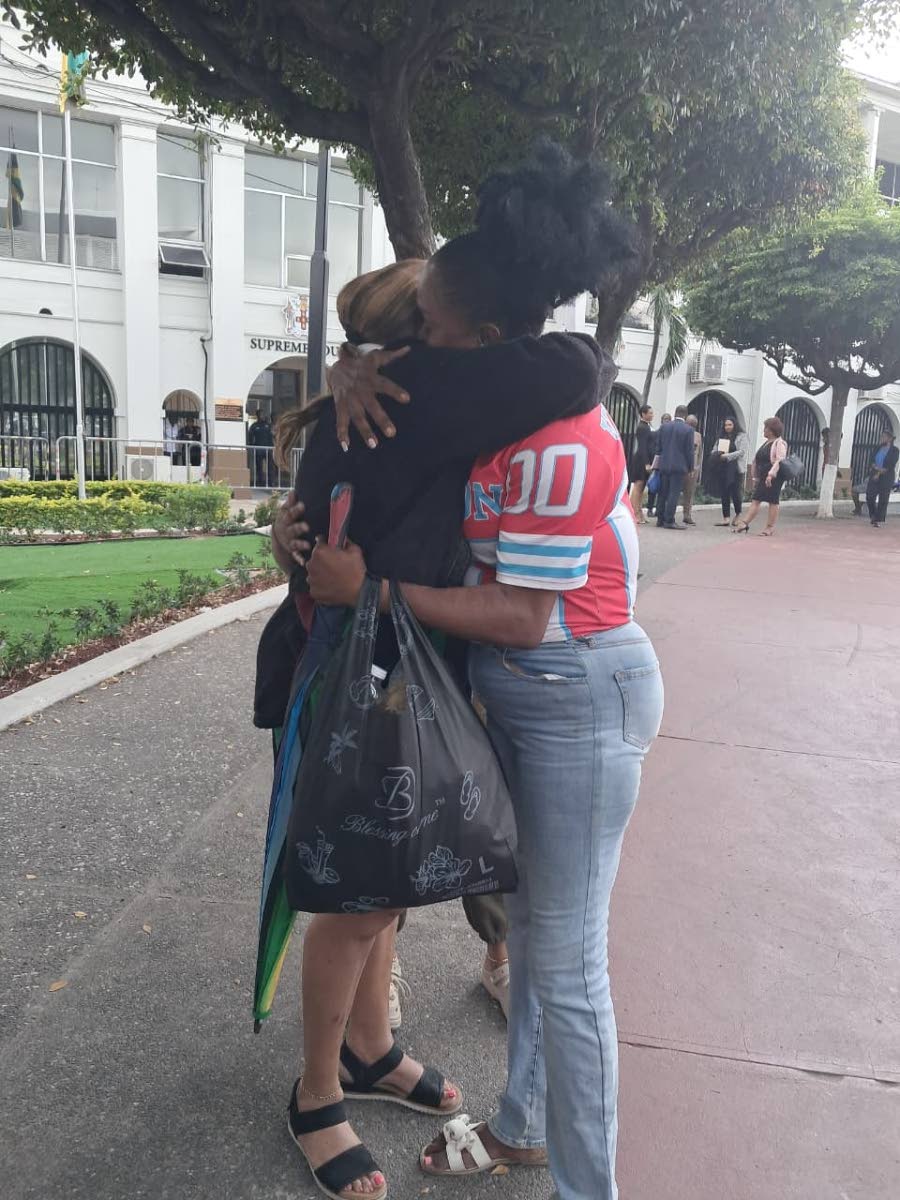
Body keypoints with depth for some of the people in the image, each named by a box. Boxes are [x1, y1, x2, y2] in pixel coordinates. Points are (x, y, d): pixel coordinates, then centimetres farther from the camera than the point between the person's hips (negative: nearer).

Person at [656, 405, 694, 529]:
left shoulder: (663, 427, 4)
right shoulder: (688, 429, -8)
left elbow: (659, 447, 8)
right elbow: (690, 450, -7)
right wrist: (691, 467, 2)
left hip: (664, 465, 4)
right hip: (679, 466, -4)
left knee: (663, 493, 11)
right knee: (674, 493, -3)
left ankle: (660, 519, 14)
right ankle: (669, 521, -5)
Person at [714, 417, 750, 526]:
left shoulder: (742, 436, 0)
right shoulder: (722, 437, 16)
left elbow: (742, 452, -10)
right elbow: (715, 450, 18)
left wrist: (727, 456, -15)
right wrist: (718, 454, -6)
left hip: (736, 468, -5)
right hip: (723, 468, 5)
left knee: (735, 492, -5)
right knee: (724, 493, 2)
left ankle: (738, 515, 18)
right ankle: (726, 518, 4)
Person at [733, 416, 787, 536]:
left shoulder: (779, 443, -8)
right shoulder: (766, 443, 18)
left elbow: (779, 460, -19)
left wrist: (771, 474, -29)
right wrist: (756, 478, 20)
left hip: (773, 478, -9)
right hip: (763, 477, 9)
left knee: (773, 502, -2)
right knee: (755, 500, 3)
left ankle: (770, 527, 3)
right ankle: (745, 523, -1)